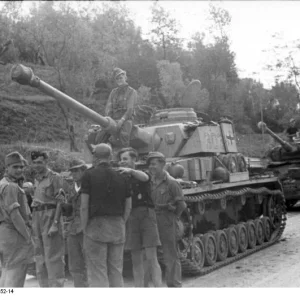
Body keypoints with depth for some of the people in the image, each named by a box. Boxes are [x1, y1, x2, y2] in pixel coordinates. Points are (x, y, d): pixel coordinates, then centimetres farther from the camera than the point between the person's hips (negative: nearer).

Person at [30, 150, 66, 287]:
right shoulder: (36, 179, 17)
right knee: (39, 256, 10)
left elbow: (60, 202, -11)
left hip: (50, 216, -7)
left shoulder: (55, 177, -6)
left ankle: (56, 285, -2)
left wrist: (55, 224, -19)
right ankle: (45, 286, 18)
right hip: (37, 216, 8)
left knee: (53, 256, -7)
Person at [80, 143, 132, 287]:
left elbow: (84, 206, -8)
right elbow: (128, 207, 10)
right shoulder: (121, 177, 11)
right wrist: (120, 224, 15)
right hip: (118, 226, 5)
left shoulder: (89, 175, -2)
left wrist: (84, 229, -1)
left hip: (96, 226, -4)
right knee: (116, 272, 10)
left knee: (97, 274, -2)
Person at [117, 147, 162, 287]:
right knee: (136, 260, 4)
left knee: (151, 258, -7)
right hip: (131, 218, 3)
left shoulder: (142, 174, 5)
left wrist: (130, 171, -40)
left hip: (146, 215, -3)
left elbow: (144, 177, -21)